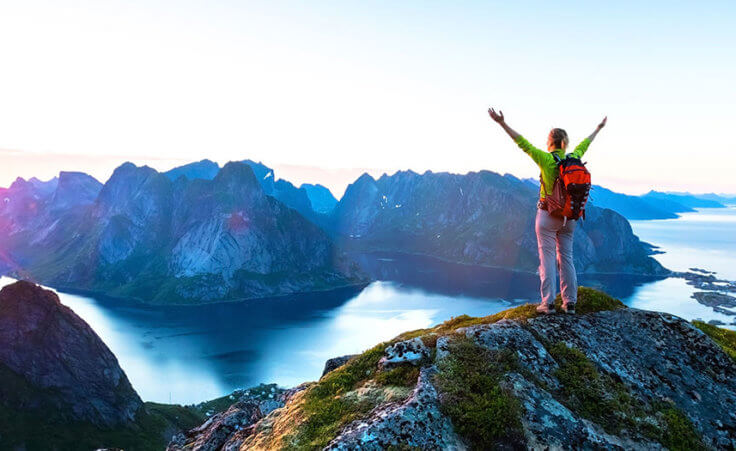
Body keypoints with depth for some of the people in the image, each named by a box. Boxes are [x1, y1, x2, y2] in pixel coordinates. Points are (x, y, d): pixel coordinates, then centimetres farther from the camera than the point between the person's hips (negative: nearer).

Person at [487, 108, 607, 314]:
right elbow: (584, 144, 21)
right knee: (566, 258, 10)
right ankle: (570, 303, 13)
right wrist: (598, 129, 40)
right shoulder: (574, 159, 2)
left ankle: (548, 303, 0)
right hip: (569, 217, 5)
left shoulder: (546, 159, -12)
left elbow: (522, 143, -13)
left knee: (547, 259, 0)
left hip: (548, 215, -5)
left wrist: (502, 123, -12)